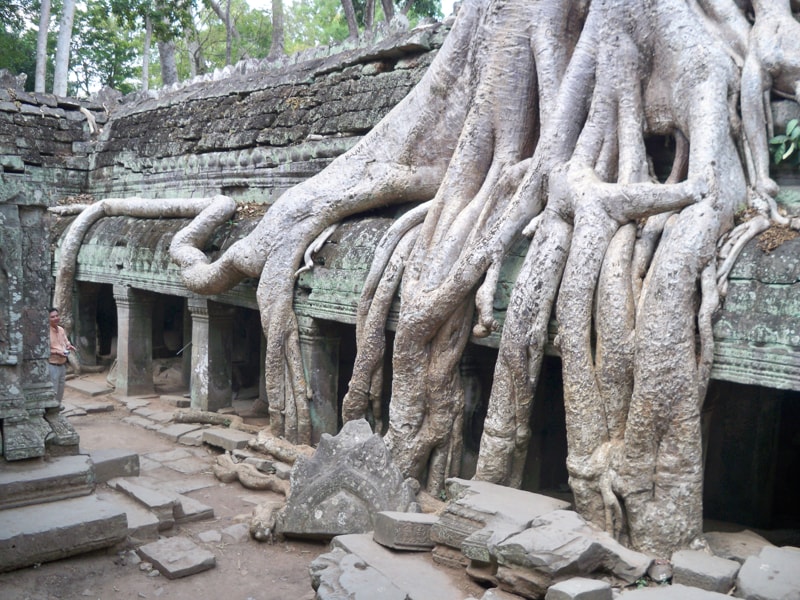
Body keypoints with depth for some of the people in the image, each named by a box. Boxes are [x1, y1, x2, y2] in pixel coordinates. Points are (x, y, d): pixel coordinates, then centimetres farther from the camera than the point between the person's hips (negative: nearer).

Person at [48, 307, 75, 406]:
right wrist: (57, 352, -24)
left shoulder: (61, 330, 9)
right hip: (52, 366, -8)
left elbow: (66, 342, 21)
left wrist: (69, 346, -1)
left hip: (62, 365, 8)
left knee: (60, 391, 16)